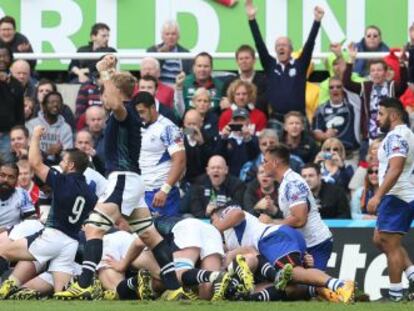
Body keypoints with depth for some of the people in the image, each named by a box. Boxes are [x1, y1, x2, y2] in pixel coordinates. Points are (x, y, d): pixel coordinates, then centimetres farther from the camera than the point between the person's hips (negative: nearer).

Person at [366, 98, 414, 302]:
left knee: (391, 246, -5)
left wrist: (378, 196, -27)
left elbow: (395, 169, -25)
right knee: (381, 240, 17)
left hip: (396, 198, -11)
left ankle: (395, 294, -2)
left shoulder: (396, 136, -14)